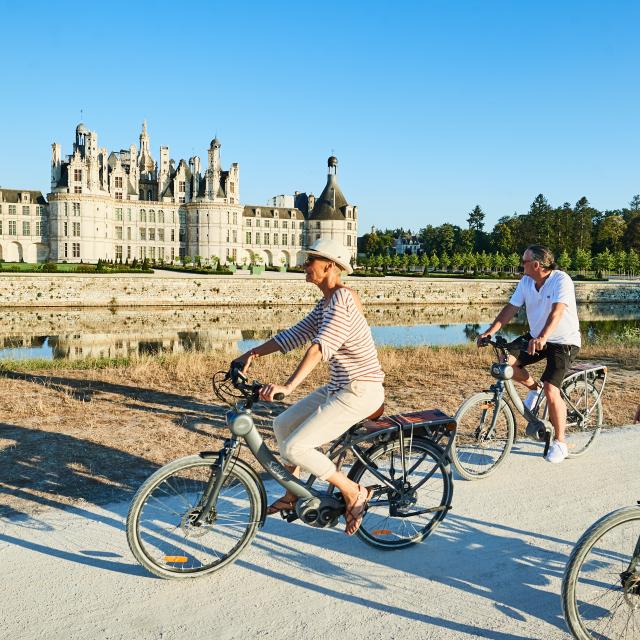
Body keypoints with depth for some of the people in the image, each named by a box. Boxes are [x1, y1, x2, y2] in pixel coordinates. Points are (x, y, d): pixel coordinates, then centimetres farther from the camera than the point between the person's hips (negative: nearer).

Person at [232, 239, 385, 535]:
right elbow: (296, 334, 14)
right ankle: (292, 495, 29)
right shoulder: (326, 302, 12)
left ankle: (353, 493, 2)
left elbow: (321, 346, -32)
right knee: (282, 425, 14)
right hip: (340, 387, 10)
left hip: (360, 392, -10)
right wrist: (253, 353, 8)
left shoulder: (341, 299, -19)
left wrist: (288, 386, -41)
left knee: (295, 447, -15)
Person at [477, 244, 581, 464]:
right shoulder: (526, 281, -3)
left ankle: (560, 443, 1)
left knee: (551, 391, -18)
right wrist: (490, 331, -20)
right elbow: (511, 308, -6)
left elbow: (557, 312, -37)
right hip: (536, 338, 7)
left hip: (563, 342, -6)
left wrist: (542, 338, -52)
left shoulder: (561, 280, -23)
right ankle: (533, 388, 16)